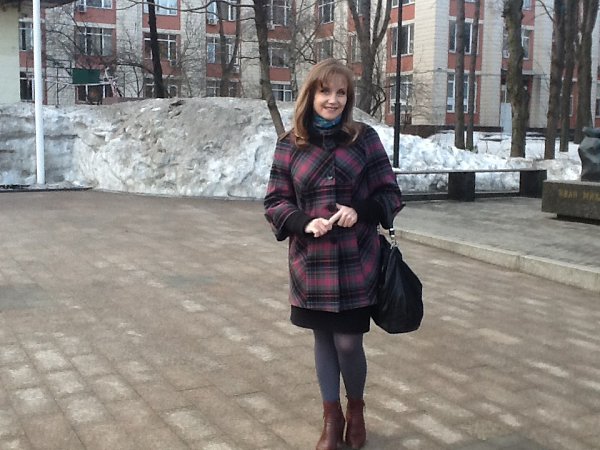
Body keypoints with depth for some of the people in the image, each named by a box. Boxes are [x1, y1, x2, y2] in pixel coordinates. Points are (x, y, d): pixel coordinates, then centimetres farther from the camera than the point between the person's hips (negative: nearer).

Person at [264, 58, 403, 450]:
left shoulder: (365, 138, -1)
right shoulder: (290, 145, 2)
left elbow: (391, 195, 1)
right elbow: (275, 202, 4)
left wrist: (360, 212, -19)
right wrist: (304, 222, -16)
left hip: (356, 262, -2)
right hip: (311, 264, 2)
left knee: (348, 342, 1)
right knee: (323, 340, 12)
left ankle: (356, 410, 30)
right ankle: (332, 418, 31)